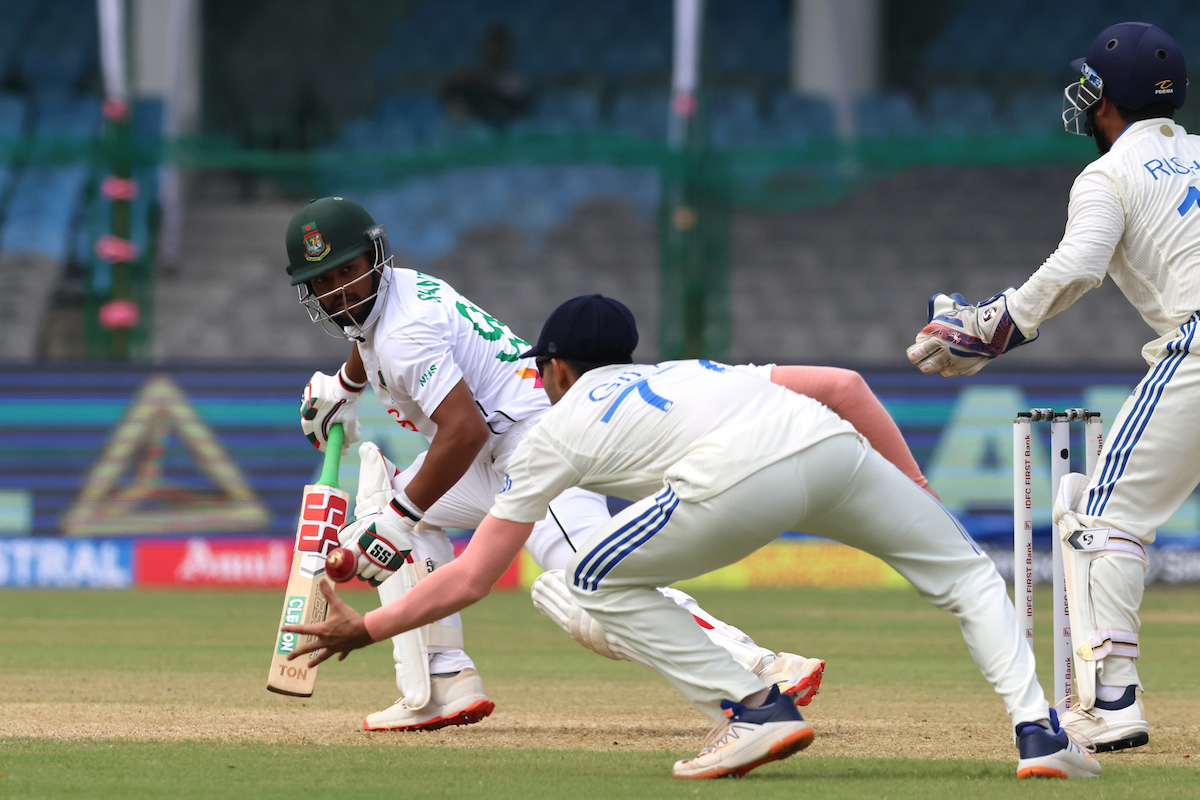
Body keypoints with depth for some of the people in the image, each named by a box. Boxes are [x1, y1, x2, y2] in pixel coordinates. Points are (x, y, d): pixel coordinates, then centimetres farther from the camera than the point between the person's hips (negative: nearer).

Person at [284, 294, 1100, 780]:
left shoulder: (558, 428, 27)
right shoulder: (693, 371, 41)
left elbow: (469, 580, 24)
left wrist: (365, 629, 34)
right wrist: (915, 494, 32)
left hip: (739, 480, -5)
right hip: (835, 443, 5)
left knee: (601, 581, 18)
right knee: (967, 573, 22)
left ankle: (754, 711, 7)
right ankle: (1040, 732, 4)